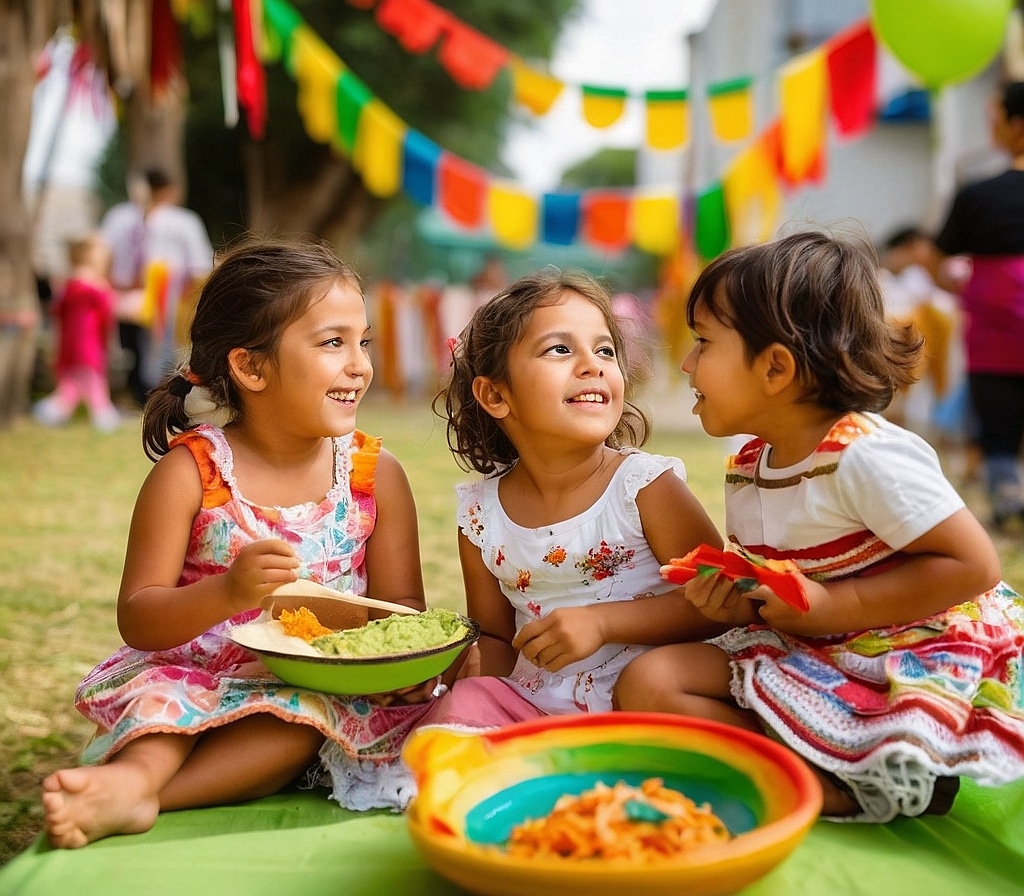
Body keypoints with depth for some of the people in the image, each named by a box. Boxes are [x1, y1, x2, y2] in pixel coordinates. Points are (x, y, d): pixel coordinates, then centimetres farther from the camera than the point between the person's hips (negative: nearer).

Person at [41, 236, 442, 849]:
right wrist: (227, 592, -31)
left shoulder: (377, 475, -1)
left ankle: (130, 785, -34)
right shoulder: (191, 471, -8)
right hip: (196, 679, 0)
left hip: (319, 688, 0)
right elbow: (136, 619, -11)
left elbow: (404, 609, 3)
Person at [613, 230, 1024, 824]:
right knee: (646, 682, -11)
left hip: (918, 660, -9)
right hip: (810, 656, 9)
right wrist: (733, 600, -6)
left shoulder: (866, 455, -20)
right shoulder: (746, 470, 5)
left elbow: (973, 564, -21)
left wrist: (831, 605, -22)